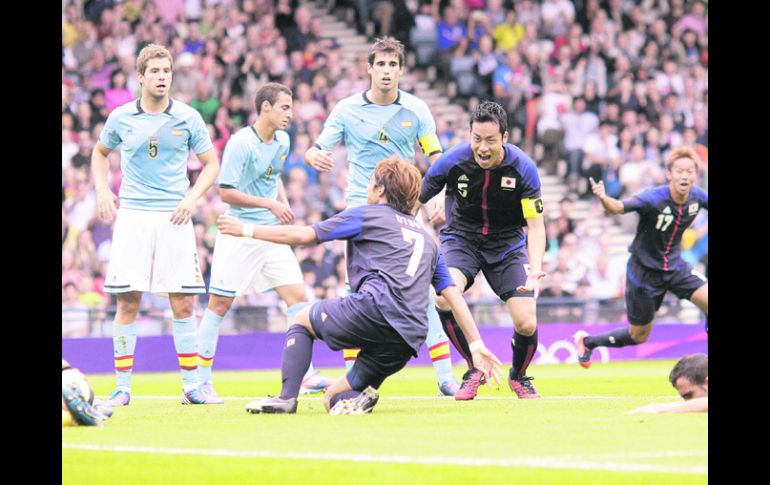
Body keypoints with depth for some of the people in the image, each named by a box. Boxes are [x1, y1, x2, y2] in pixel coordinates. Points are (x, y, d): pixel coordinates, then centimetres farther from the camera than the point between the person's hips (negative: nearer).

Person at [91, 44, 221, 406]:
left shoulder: (188, 118, 3)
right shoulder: (121, 118, 5)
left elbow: (211, 164, 10)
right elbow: (100, 151, 23)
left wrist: (192, 196, -5)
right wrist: (102, 191, 9)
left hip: (173, 218, 0)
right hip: (132, 216, 0)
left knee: (183, 303, -2)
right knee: (127, 302, -3)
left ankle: (191, 386, 5)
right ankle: (122, 387, 3)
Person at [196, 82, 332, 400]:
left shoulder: (282, 141, 8)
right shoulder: (241, 144, -15)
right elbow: (226, 193, -16)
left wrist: (284, 203, 8)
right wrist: (269, 204, -17)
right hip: (239, 233, -7)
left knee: (298, 297, -1)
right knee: (219, 304, -3)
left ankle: (305, 374, 5)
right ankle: (201, 380, 5)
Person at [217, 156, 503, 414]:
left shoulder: (366, 215, 13)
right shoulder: (426, 238, 30)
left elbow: (303, 235, 11)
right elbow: (453, 294, 23)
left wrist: (247, 230, 21)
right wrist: (477, 346, 20)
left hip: (375, 308, -5)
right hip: (410, 338, 6)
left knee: (303, 321, 24)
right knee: (332, 398, 18)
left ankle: (287, 397, 2)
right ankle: (355, 398, -18)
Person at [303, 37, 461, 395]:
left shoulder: (416, 109, 3)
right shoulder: (347, 109, 2)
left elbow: (436, 159, 5)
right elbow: (316, 151, 1)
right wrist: (314, 157, -24)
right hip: (361, 210, 0)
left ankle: (445, 378, -1)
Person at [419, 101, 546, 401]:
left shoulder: (523, 168, -19)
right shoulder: (452, 161, -19)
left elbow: (535, 224, -16)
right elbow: (414, 201, -7)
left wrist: (535, 269, -32)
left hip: (507, 243, 0)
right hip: (461, 238, 0)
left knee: (526, 325, -13)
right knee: (444, 297, -31)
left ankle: (519, 376, 24)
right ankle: (474, 368, -7)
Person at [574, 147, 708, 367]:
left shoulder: (697, 196, -11)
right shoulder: (653, 198, -29)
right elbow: (618, 207, -43)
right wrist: (604, 198, -65)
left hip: (675, 267, 5)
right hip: (644, 271, -5)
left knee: (706, 299, -19)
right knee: (639, 336, 8)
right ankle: (586, 341, 34)